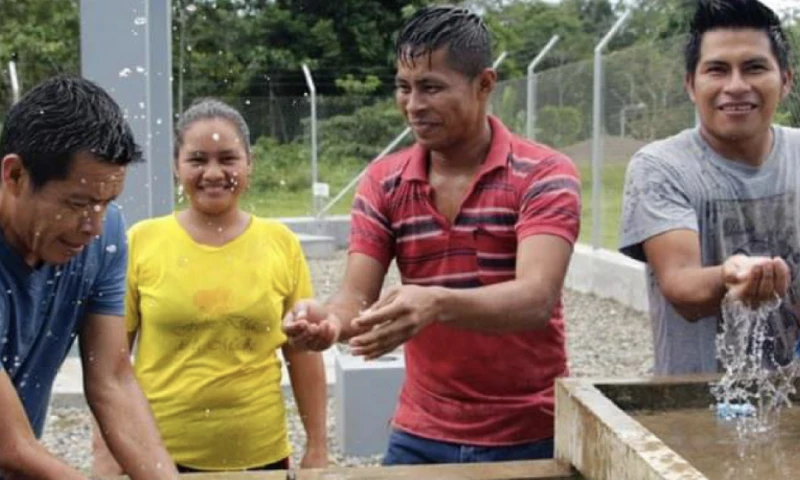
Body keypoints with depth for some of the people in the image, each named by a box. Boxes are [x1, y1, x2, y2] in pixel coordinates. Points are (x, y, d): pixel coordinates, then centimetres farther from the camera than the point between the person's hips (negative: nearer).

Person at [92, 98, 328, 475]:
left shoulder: (281, 243, -2)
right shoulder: (141, 242, -5)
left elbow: (303, 351, 4)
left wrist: (317, 447, 5)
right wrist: (105, 451, -2)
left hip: (260, 454, 1)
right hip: (158, 454, -1)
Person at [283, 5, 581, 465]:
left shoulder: (544, 174, -13)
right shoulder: (382, 182, -1)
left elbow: (535, 298, -26)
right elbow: (357, 298, -6)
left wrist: (437, 304, -43)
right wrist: (329, 318, -29)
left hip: (530, 437, -3)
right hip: (421, 437, 3)